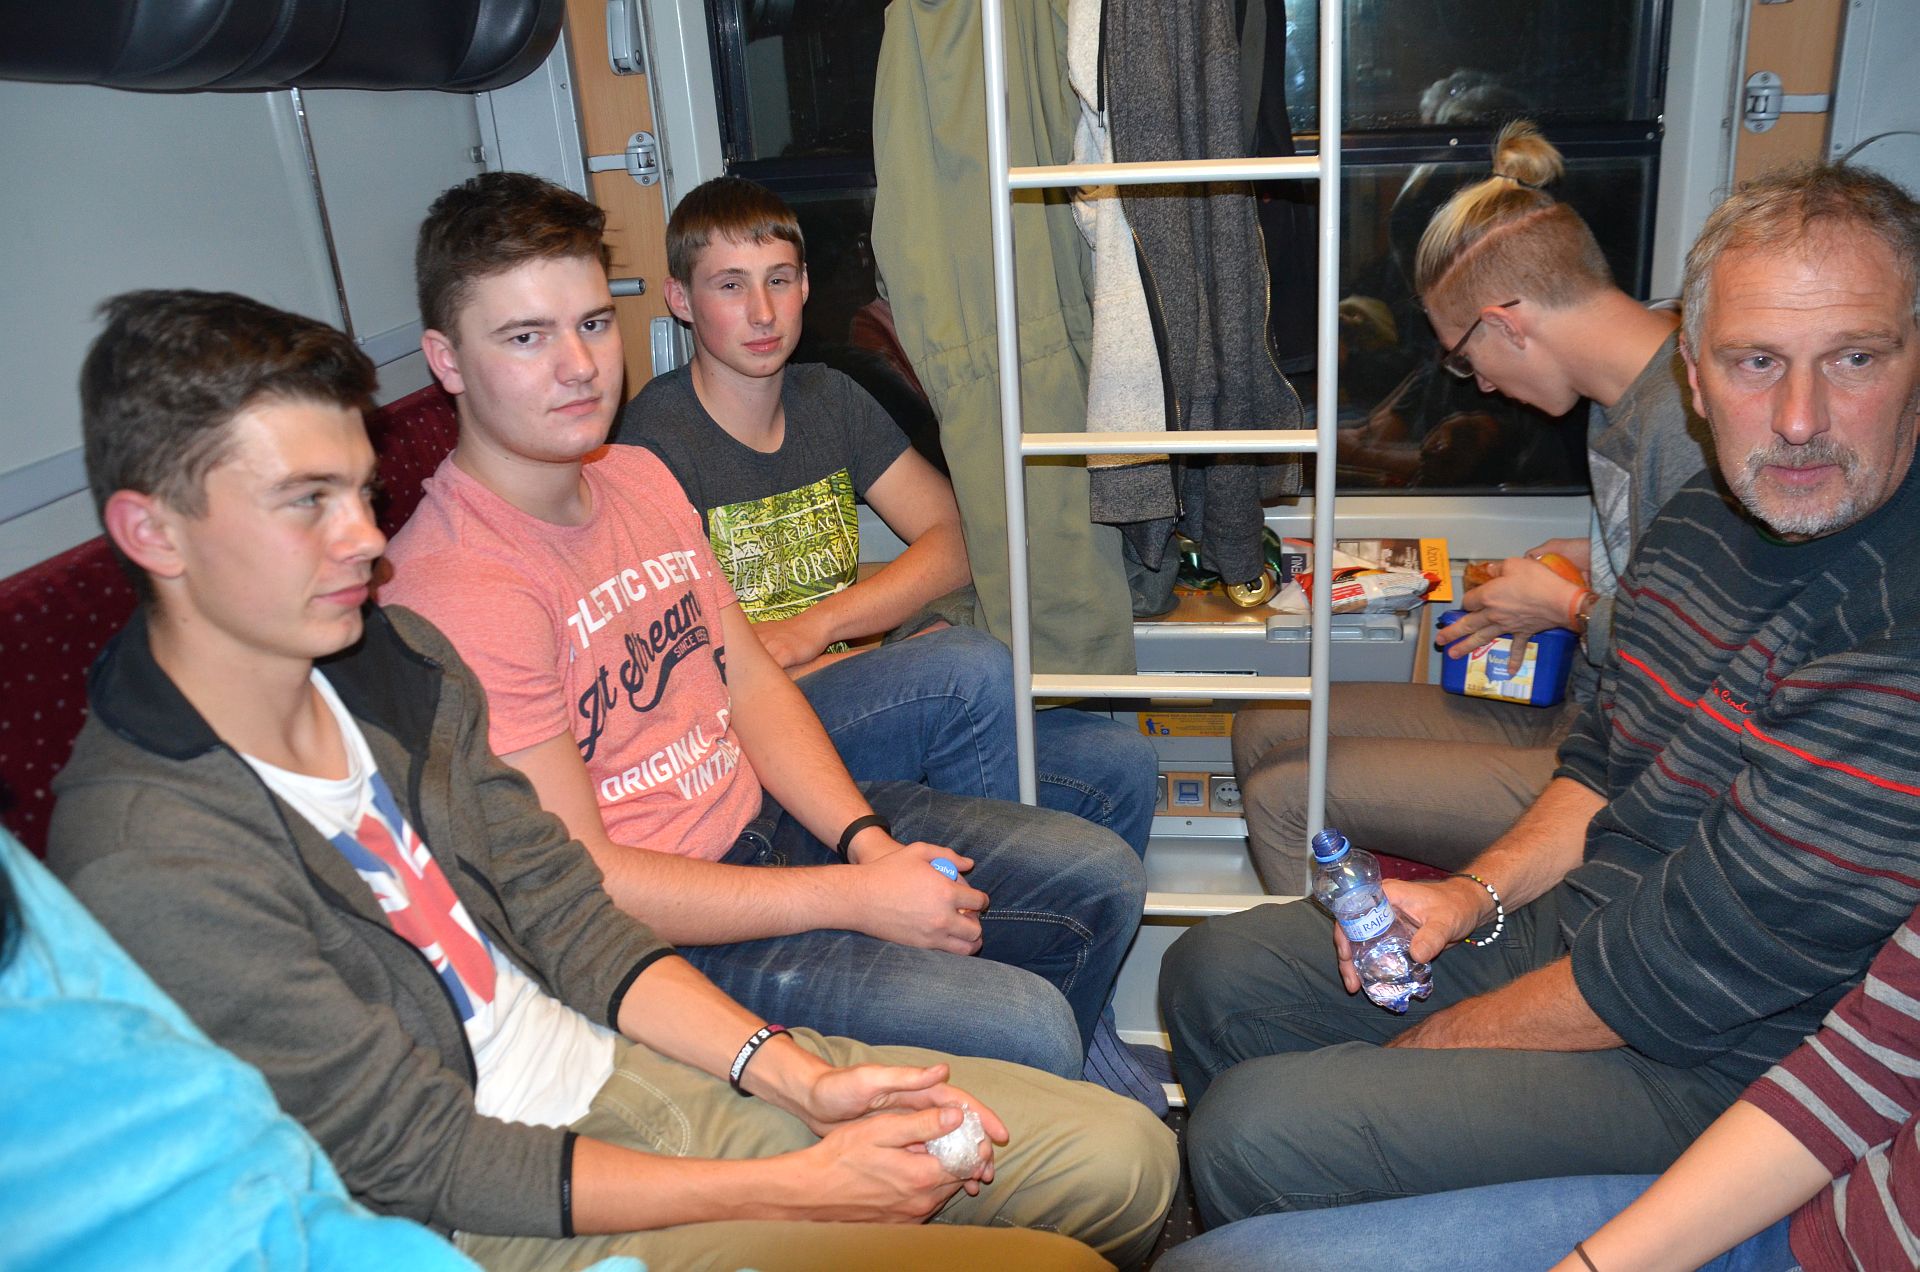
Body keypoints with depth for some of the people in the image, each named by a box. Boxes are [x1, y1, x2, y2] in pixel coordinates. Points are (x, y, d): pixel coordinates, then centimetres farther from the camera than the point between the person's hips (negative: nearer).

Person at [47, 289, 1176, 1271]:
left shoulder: (395, 657, 1)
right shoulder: (150, 869, -21)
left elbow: (564, 908, 4)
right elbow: (431, 1159, -18)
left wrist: (801, 1077, -7)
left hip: (609, 1066, 7)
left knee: (1119, 1153, 4)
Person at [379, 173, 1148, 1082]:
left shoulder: (638, 477, 5)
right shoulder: (452, 587, -23)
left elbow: (751, 681, 9)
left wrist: (868, 839, -7)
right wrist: (855, 898, -21)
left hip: (773, 817, 9)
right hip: (659, 936, -8)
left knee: (1100, 878, 11)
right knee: (1023, 1029, -21)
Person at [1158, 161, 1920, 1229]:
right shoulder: (1705, 522, 1)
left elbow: (1681, 976, -26)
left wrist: (1425, 1044, -13)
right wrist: (1477, 896, -2)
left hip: (1716, 1070, -8)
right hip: (1580, 924, 8)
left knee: (1258, 1132, -18)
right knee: (1214, 975, 9)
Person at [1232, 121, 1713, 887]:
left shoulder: (1690, 421, -24)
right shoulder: (1624, 397, 6)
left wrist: (1570, 608, -11)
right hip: (1576, 715, 10)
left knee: (1283, 797, -14)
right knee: (1262, 733, 8)